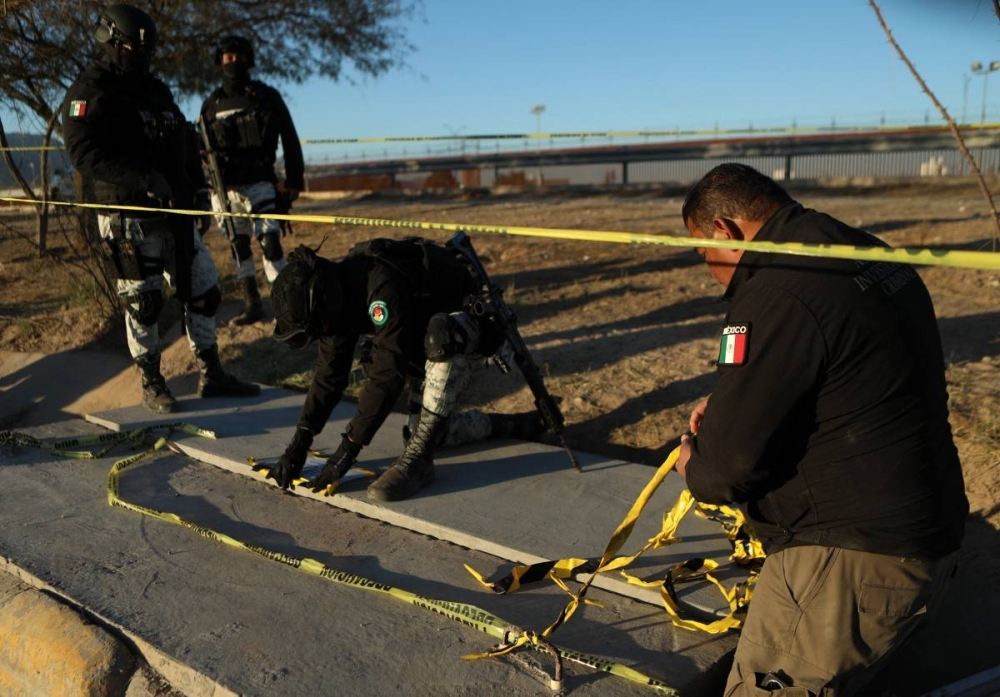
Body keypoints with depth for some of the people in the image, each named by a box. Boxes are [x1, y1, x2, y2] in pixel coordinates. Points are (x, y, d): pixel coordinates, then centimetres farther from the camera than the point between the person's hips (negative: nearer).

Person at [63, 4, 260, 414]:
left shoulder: (155, 89, 18)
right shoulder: (91, 91, -6)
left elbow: (184, 141, 23)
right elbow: (85, 154, -18)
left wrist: (198, 186, 11)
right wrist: (144, 178, -27)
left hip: (175, 211, 7)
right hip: (129, 216, -7)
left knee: (203, 289, 7)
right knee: (142, 301, -1)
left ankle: (211, 376, 17)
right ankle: (152, 385, 14)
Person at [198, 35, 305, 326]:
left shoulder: (267, 96, 2)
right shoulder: (211, 104, 9)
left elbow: (289, 139, 2)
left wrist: (294, 180, -3)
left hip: (259, 181, -3)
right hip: (225, 186, 3)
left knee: (270, 241, -13)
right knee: (238, 245, 6)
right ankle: (252, 305, 13)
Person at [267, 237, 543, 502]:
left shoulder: (381, 286, -37)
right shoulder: (339, 292, -9)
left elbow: (388, 374, -36)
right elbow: (329, 374, -5)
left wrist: (349, 446, -31)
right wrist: (298, 445, -9)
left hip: (474, 324, -9)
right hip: (429, 342, 9)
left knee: (439, 336, -42)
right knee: (423, 431, 7)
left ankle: (417, 459, -32)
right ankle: (515, 425, 23)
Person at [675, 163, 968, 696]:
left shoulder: (778, 296, -23)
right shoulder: (871, 256, 8)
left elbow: (730, 462, -22)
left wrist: (695, 467, 1)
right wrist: (728, 404, 14)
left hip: (854, 561, -10)